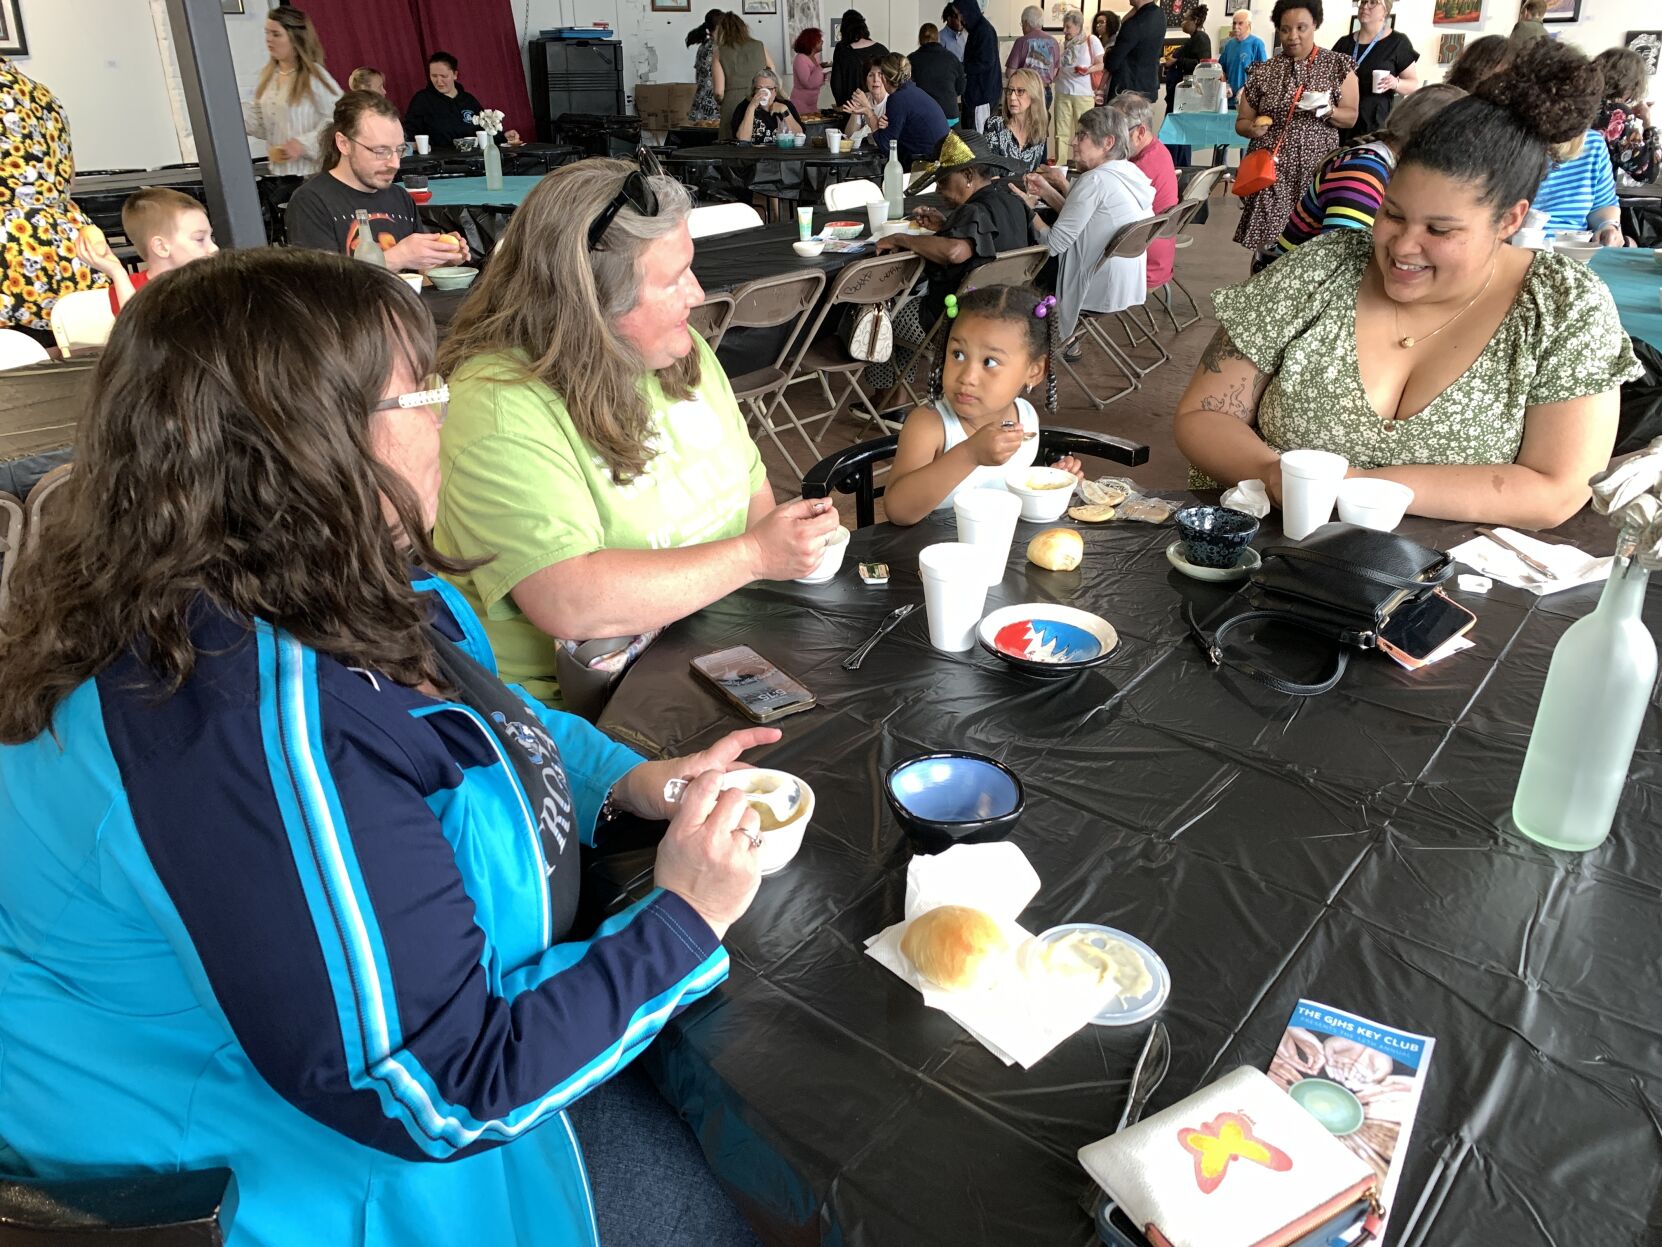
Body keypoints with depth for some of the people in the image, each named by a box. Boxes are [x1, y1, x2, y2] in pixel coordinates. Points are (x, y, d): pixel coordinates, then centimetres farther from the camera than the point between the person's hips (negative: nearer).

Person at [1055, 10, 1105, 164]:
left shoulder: (1091, 40, -2)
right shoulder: (1063, 43, 11)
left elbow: (1101, 64, -4)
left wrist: (1089, 70, -21)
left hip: (1084, 94, -4)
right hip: (1063, 94, 4)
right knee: (1062, 133, 4)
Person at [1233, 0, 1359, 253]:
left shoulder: (1338, 65, 4)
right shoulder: (1263, 72, 6)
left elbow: (1351, 117, 4)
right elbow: (1241, 122, 11)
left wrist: (1328, 110, -17)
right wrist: (1253, 128, -12)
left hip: (1318, 170, -1)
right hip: (1271, 170, 1)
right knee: (1269, 241, -7)